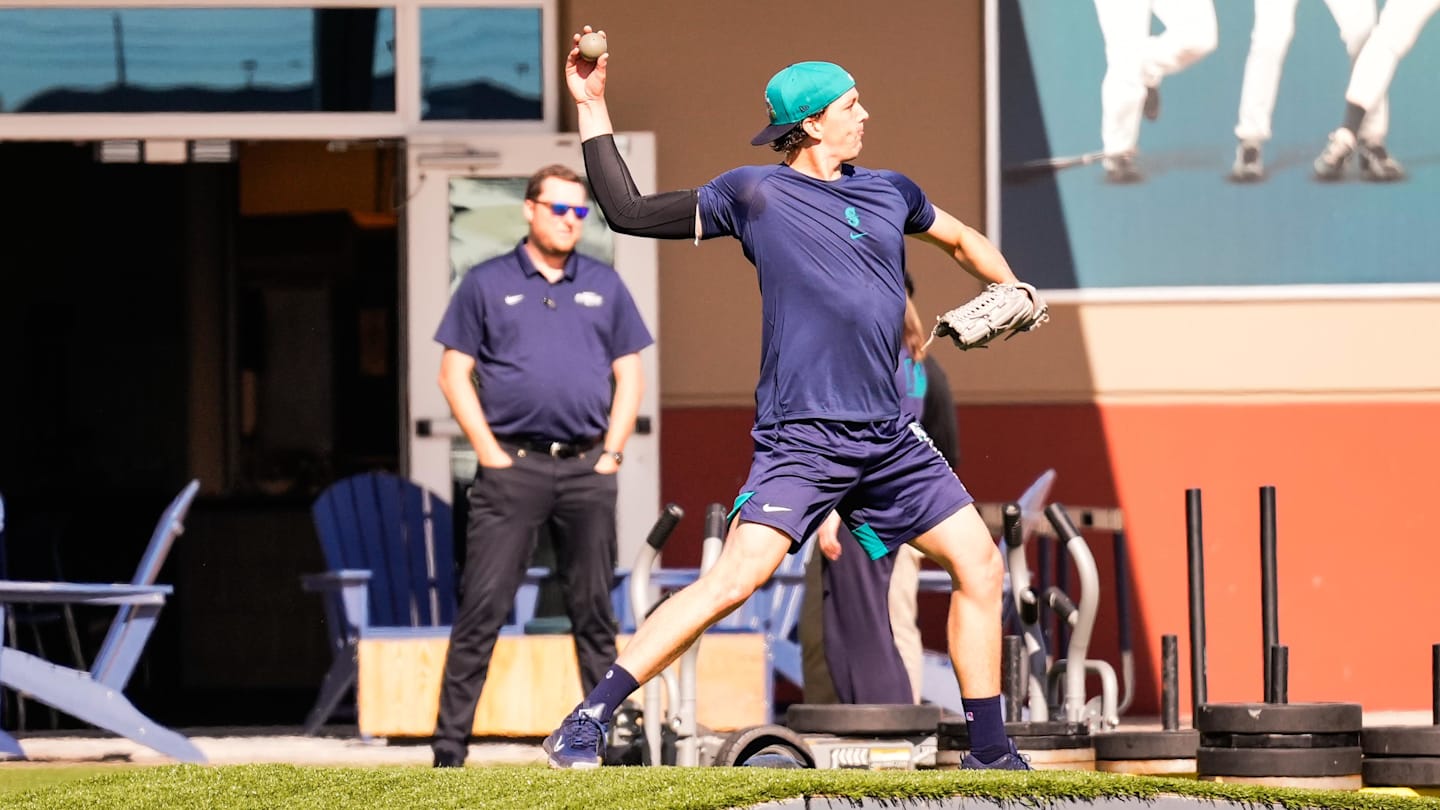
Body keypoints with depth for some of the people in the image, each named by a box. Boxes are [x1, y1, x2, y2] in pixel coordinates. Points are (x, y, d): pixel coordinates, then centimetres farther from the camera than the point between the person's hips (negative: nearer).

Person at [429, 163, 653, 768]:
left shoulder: (604, 286, 13)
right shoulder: (487, 284, 6)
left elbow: (630, 374, 14)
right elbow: (454, 373, 3)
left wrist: (612, 452, 3)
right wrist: (489, 452, -5)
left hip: (587, 469, 3)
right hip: (512, 465, -3)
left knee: (594, 608, 7)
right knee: (482, 607, -7)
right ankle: (450, 741, -7)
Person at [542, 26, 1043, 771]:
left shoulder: (891, 193, 15)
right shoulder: (753, 194, 1)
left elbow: (960, 239, 34)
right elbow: (628, 212, 3)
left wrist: (1011, 291, 16)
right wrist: (592, 108, 1)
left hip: (887, 438, 6)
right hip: (799, 437, -6)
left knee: (979, 562, 5)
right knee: (739, 574, -21)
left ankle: (989, 752, 17)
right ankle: (586, 724, -20)